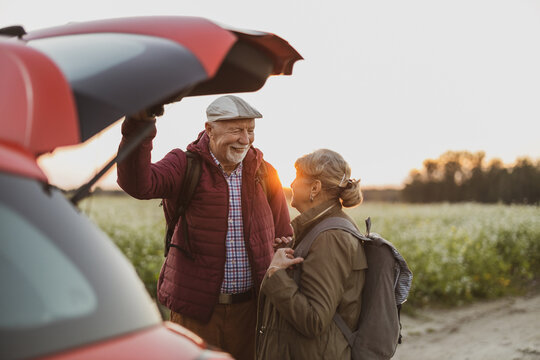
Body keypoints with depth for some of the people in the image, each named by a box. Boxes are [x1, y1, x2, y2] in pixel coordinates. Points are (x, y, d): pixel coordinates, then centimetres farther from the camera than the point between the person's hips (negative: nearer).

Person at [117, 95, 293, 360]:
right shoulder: (185, 166, -6)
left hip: (250, 307, 3)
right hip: (196, 310, -2)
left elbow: (283, 240, 9)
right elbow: (138, 184, -27)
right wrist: (139, 123, -41)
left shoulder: (264, 174, 4)